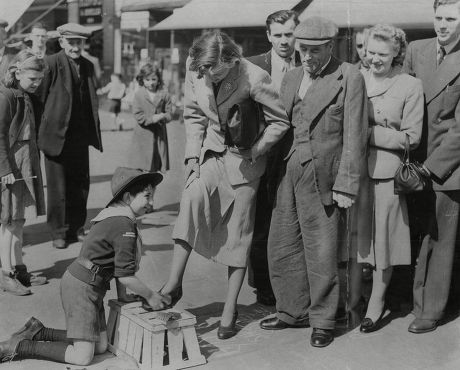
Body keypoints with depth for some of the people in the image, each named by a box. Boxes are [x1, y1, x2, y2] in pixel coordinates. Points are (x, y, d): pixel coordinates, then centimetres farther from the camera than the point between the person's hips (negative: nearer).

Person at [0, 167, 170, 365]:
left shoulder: (116, 214, 9)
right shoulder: (125, 226, -21)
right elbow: (126, 276, -20)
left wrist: (122, 295, 15)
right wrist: (150, 295, -6)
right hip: (82, 287, -10)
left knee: (101, 346, 11)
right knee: (82, 357, -7)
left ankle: (37, 332, 15)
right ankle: (18, 347, -1)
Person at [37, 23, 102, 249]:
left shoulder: (88, 66, 10)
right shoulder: (51, 63, -9)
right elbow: (40, 98, -8)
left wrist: (94, 132, 9)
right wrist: (39, 134, -9)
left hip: (81, 136, 5)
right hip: (57, 135, -5)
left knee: (81, 184, 11)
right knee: (58, 186, 3)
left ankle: (76, 229, 25)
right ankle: (59, 232, 15)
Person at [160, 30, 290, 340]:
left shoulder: (254, 78, -20)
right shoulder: (196, 74, -8)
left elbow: (281, 121, -11)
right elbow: (194, 116, 6)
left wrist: (253, 151, -14)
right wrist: (193, 156, -2)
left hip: (244, 160, -3)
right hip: (210, 153, 4)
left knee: (238, 233, 2)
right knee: (192, 199, -23)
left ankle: (230, 308, 13)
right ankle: (174, 283, -14)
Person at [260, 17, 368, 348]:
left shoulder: (350, 78, -6)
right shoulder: (291, 78, 13)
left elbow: (355, 136, -8)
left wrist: (346, 185, -12)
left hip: (321, 177, -6)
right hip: (287, 173, 6)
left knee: (320, 252, 1)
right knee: (282, 248, 11)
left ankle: (323, 321, 18)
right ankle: (293, 312, 28)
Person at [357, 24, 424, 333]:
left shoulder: (411, 87, -3)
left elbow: (411, 137, -6)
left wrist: (369, 133, -13)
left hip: (386, 172, -3)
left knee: (383, 237, 5)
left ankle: (376, 304, 20)